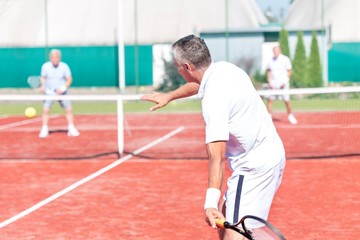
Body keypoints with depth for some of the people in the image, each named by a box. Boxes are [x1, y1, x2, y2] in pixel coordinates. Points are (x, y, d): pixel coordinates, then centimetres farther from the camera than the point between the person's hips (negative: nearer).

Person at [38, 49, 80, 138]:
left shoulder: (64, 66, -8)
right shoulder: (45, 66, -6)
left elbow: (69, 79, -2)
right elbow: (43, 78, 5)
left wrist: (63, 88, -16)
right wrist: (42, 85, -14)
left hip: (61, 92, 1)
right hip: (49, 92, -1)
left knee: (69, 109, -3)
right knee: (45, 110, -12)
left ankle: (71, 129, 10)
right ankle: (44, 130, -2)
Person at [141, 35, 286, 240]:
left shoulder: (214, 99, -24)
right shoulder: (224, 68, 3)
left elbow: (217, 157, -33)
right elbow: (200, 84, 30)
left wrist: (211, 202, -38)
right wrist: (169, 96, 40)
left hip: (255, 168, -10)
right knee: (224, 219, 21)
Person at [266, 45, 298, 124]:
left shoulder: (285, 60, -3)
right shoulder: (270, 60, 6)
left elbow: (289, 72, 0)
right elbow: (268, 72, 14)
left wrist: (284, 82, -11)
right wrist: (269, 82, 0)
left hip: (283, 83, -3)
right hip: (273, 83, 3)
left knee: (287, 101, -2)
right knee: (269, 100, -4)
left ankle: (290, 116, 18)